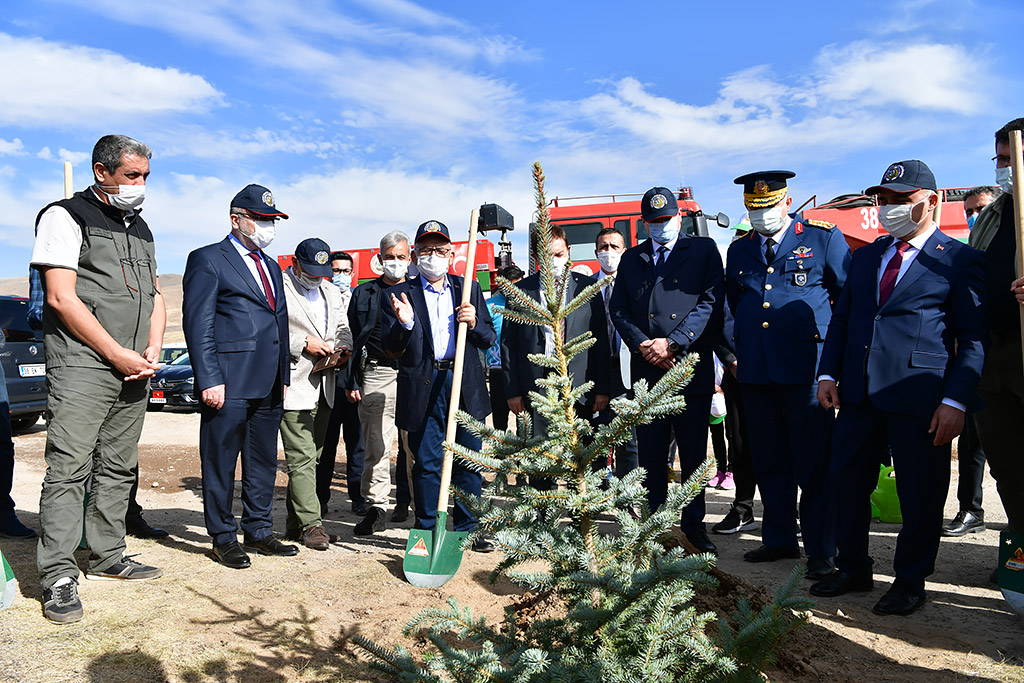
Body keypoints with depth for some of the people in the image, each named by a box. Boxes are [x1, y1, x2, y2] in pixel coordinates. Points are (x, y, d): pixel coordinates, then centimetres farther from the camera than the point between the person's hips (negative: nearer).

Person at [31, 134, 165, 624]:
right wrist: (117, 354, -12)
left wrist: (152, 353, 2)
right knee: (68, 469, -7)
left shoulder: (141, 228, 19)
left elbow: (155, 295, 19)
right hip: (82, 367, -7)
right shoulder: (67, 216, -2)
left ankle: (107, 557, 22)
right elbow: (61, 298, -10)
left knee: (119, 468, 11)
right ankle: (58, 578, -1)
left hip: (134, 370, 7)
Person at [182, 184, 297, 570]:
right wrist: (209, 379, -17)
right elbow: (198, 324, -10)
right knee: (221, 465, 3)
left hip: (268, 386, 8)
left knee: (263, 462, 13)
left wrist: (284, 377, 16)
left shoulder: (271, 267, 20)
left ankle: (258, 532, 25)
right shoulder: (207, 260, -2)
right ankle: (223, 538, 16)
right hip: (228, 384, -7)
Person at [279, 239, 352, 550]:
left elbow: (343, 328, 24)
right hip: (294, 386, -7)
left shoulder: (331, 291, 19)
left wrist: (342, 346, 3)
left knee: (312, 457, 12)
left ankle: (295, 522, 23)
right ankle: (310, 524, -1)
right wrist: (303, 344, -16)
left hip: (324, 386, 7)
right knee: (302, 458, -8)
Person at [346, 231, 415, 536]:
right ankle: (377, 508, 6)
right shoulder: (363, 293, 12)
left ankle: (407, 500, 20)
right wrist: (352, 382, 4)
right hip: (377, 374, 0)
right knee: (376, 445, -3)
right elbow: (354, 341, 10)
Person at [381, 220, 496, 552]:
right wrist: (405, 323, -20)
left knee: (469, 461, 8)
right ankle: (427, 531, 18)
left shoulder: (469, 289, 12)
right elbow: (390, 348, -1)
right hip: (423, 387, -2)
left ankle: (468, 529, 22)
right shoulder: (399, 294, 5)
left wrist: (474, 323, -10)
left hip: (465, 385, 2)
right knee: (427, 463, 4)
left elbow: (489, 339, 11)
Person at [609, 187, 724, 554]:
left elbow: (712, 302, -4)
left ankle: (693, 523, 19)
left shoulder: (703, 249, 7)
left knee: (694, 452, 5)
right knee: (651, 455, 6)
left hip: (692, 369, -2)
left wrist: (673, 343, -12)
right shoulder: (631, 259, 16)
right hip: (646, 371, 2)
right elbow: (618, 309, 10)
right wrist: (642, 345, -7)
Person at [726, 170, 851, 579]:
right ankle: (779, 540, 25)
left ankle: (820, 551, 11)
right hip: (755, 373, 5)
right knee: (769, 463, 12)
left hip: (806, 370, -4)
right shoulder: (739, 250, 15)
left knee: (813, 464, -1)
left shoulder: (823, 237, 2)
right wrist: (736, 352, 16)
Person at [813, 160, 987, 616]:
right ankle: (853, 569, 29)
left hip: (920, 398, -5)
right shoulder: (865, 257, 16)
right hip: (859, 394, 5)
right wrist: (828, 374, 6)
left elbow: (973, 339, -5)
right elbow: (841, 320, 17)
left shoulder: (959, 260, 0)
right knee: (847, 484, 11)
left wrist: (956, 400, -13)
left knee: (919, 494, 5)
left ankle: (910, 582, 25)